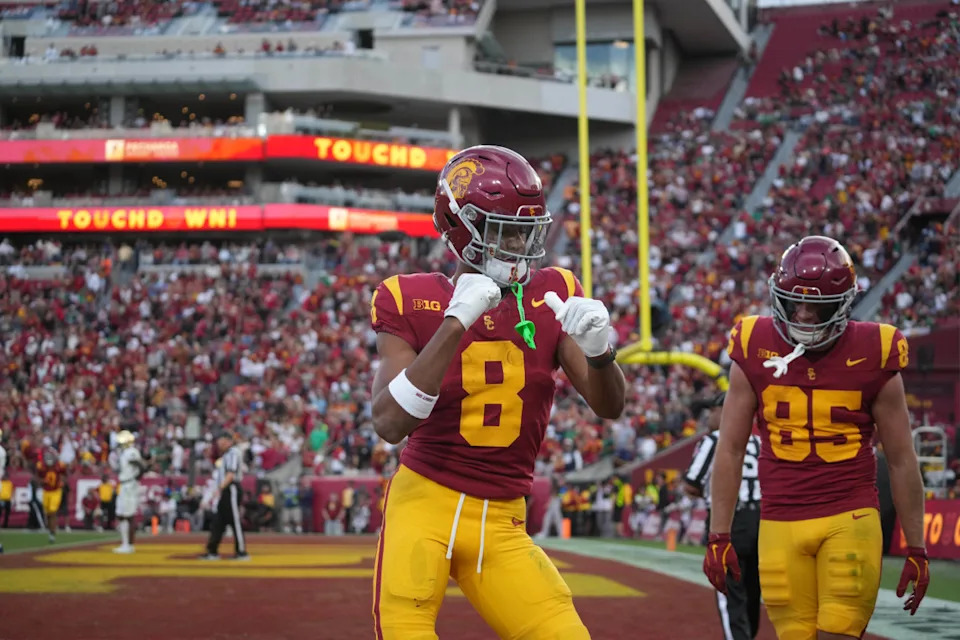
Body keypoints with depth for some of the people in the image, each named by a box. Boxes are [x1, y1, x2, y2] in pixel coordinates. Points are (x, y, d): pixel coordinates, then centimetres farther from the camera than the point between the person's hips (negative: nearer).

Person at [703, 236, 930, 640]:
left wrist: (916, 550, 4)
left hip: (850, 522, -2)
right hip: (780, 527, 2)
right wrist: (718, 537, 3)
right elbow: (730, 450, 7)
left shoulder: (872, 357, -2)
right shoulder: (755, 353, 2)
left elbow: (902, 460, 4)